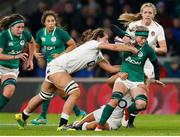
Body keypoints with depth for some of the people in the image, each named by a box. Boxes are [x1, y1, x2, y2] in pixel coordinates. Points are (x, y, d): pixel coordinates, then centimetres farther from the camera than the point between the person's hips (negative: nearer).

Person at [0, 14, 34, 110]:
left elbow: (31, 42, 18)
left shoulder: (25, 34, -7)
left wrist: (30, 59, 17)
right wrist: (15, 56, -38)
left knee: (9, 91, -21)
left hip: (13, 69, 3)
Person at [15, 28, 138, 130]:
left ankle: (23, 117, 33)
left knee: (44, 96, 19)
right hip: (56, 66, -10)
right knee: (75, 93, -19)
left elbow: (111, 68, 12)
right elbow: (113, 47, -19)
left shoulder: (98, 56, 14)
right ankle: (62, 125, -18)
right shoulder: (93, 43, -11)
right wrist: (131, 48, -12)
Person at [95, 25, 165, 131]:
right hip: (123, 78, 0)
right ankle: (100, 126, -20)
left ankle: (128, 111, 9)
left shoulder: (147, 49, -3)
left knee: (141, 104, -26)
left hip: (138, 81, 0)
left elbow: (155, 64, 11)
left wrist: (157, 79, 19)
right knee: (114, 100, -25)